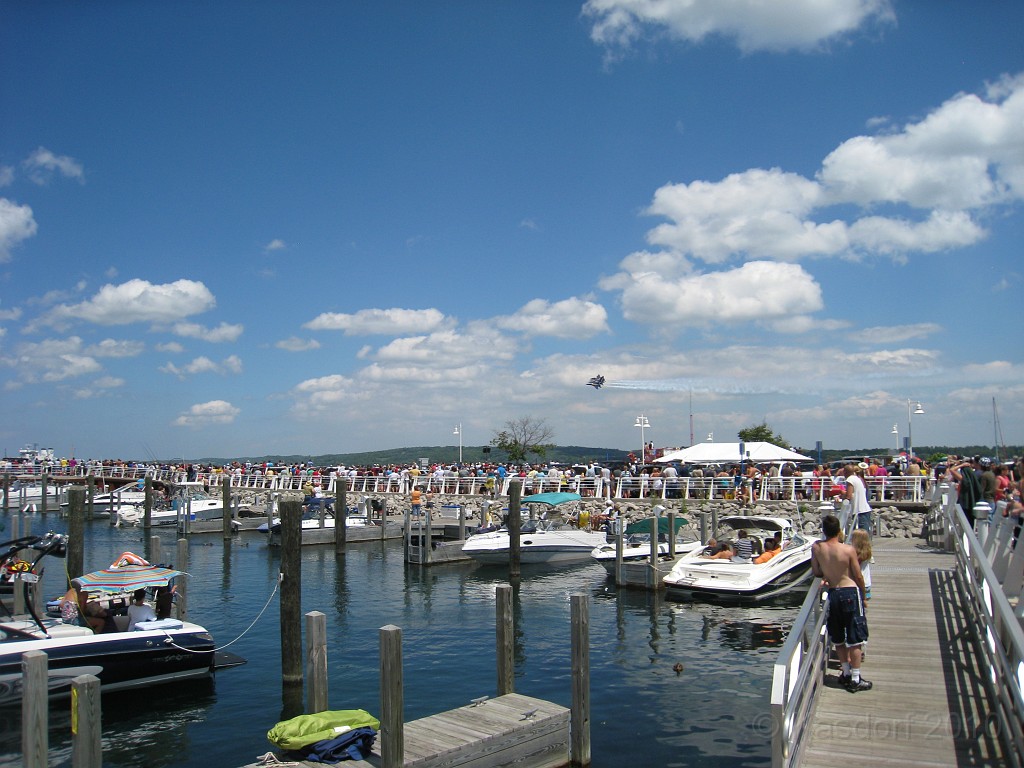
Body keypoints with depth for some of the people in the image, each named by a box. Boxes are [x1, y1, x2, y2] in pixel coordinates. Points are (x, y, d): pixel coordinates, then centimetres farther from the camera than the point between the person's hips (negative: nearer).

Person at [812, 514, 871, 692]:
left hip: (833, 594, 3)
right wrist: (863, 596, 11)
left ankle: (846, 673, 27)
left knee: (838, 638, 17)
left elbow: (816, 572, 2)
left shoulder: (816, 547, -6)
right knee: (855, 639, 4)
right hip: (851, 592, -3)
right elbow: (858, 576, -5)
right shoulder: (849, 550, -12)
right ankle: (855, 679, 6)